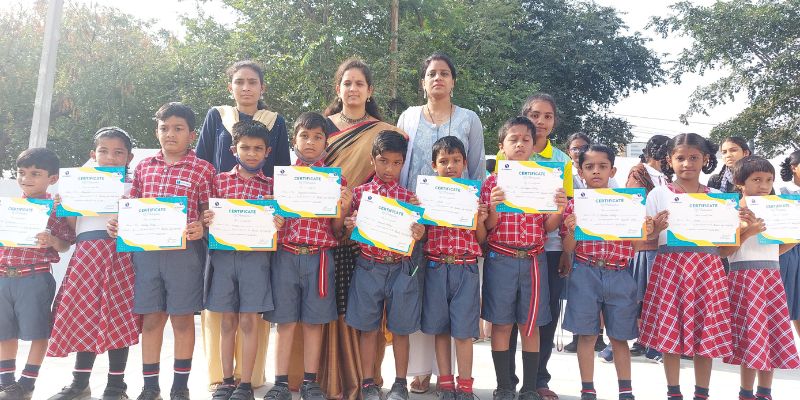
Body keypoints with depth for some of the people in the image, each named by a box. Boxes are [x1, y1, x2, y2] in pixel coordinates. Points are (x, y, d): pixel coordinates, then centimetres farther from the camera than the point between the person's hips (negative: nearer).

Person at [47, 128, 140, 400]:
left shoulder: (131, 188, 8)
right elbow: (72, 226, 17)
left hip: (118, 254, -3)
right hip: (86, 254, 3)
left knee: (117, 318, -2)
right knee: (82, 316, 4)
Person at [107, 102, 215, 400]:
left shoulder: (203, 169, -1)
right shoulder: (144, 167, 11)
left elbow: (208, 212, 0)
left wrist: (201, 228, -19)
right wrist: (117, 223, 0)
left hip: (185, 250, -3)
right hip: (146, 250, 4)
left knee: (182, 319, 5)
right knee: (151, 319, 10)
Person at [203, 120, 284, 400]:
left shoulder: (271, 186, 7)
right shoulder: (220, 180, 9)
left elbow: (277, 222, 9)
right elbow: (209, 216, 11)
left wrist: (278, 225, -13)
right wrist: (206, 220, -11)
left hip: (256, 257, -1)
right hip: (223, 254, 1)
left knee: (249, 321, 2)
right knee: (228, 321, 9)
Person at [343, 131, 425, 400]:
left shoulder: (409, 197, 3)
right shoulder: (359, 192, 2)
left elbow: (417, 232, 5)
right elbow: (349, 234, 6)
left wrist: (418, 234, -17)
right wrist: (348, 226, -16)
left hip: (400, 268, 0)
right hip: (368, 267, 0)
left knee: (400, 328, 8)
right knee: (368, 327, 8)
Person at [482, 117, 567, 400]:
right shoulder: (493, 182, 1)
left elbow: (548, 227, 6)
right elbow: (486, 228, -1)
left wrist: (559, 210, -13)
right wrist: (494, 208, -20)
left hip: (533, 260, 2)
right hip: (500, 259, -1)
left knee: (530, 325, 7)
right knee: (501, 324, 4)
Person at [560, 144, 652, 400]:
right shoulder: (574, 205, 1)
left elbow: (633, 245, 9)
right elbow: (568, 249, 0)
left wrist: (646, 233, -10)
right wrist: (571, 230, -18)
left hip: (619, 275, 1)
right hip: (585, 275, -1)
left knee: (620, 336, 10)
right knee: (587, 335, 5)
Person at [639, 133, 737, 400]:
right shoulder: (659, 194, 3)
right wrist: (656, 228, -19)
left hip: (707, 268, 2)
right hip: (670, 266, -1)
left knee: (706, 332, 3)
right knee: (670, 331, 1)